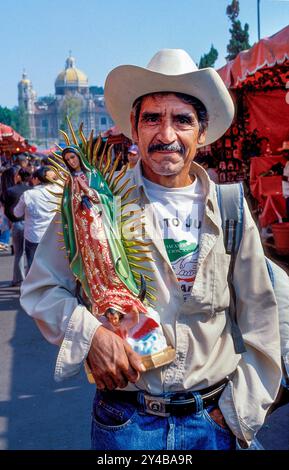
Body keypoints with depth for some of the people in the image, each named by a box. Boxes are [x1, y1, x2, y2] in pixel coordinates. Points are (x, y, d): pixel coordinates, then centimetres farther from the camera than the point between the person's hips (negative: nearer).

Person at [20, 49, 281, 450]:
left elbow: (259, 319, 3)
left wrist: (240, 411, 0)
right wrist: (89, 335, -18)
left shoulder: (230, 210, -2)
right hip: (125, 419, -1)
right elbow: (41, 288, -2)